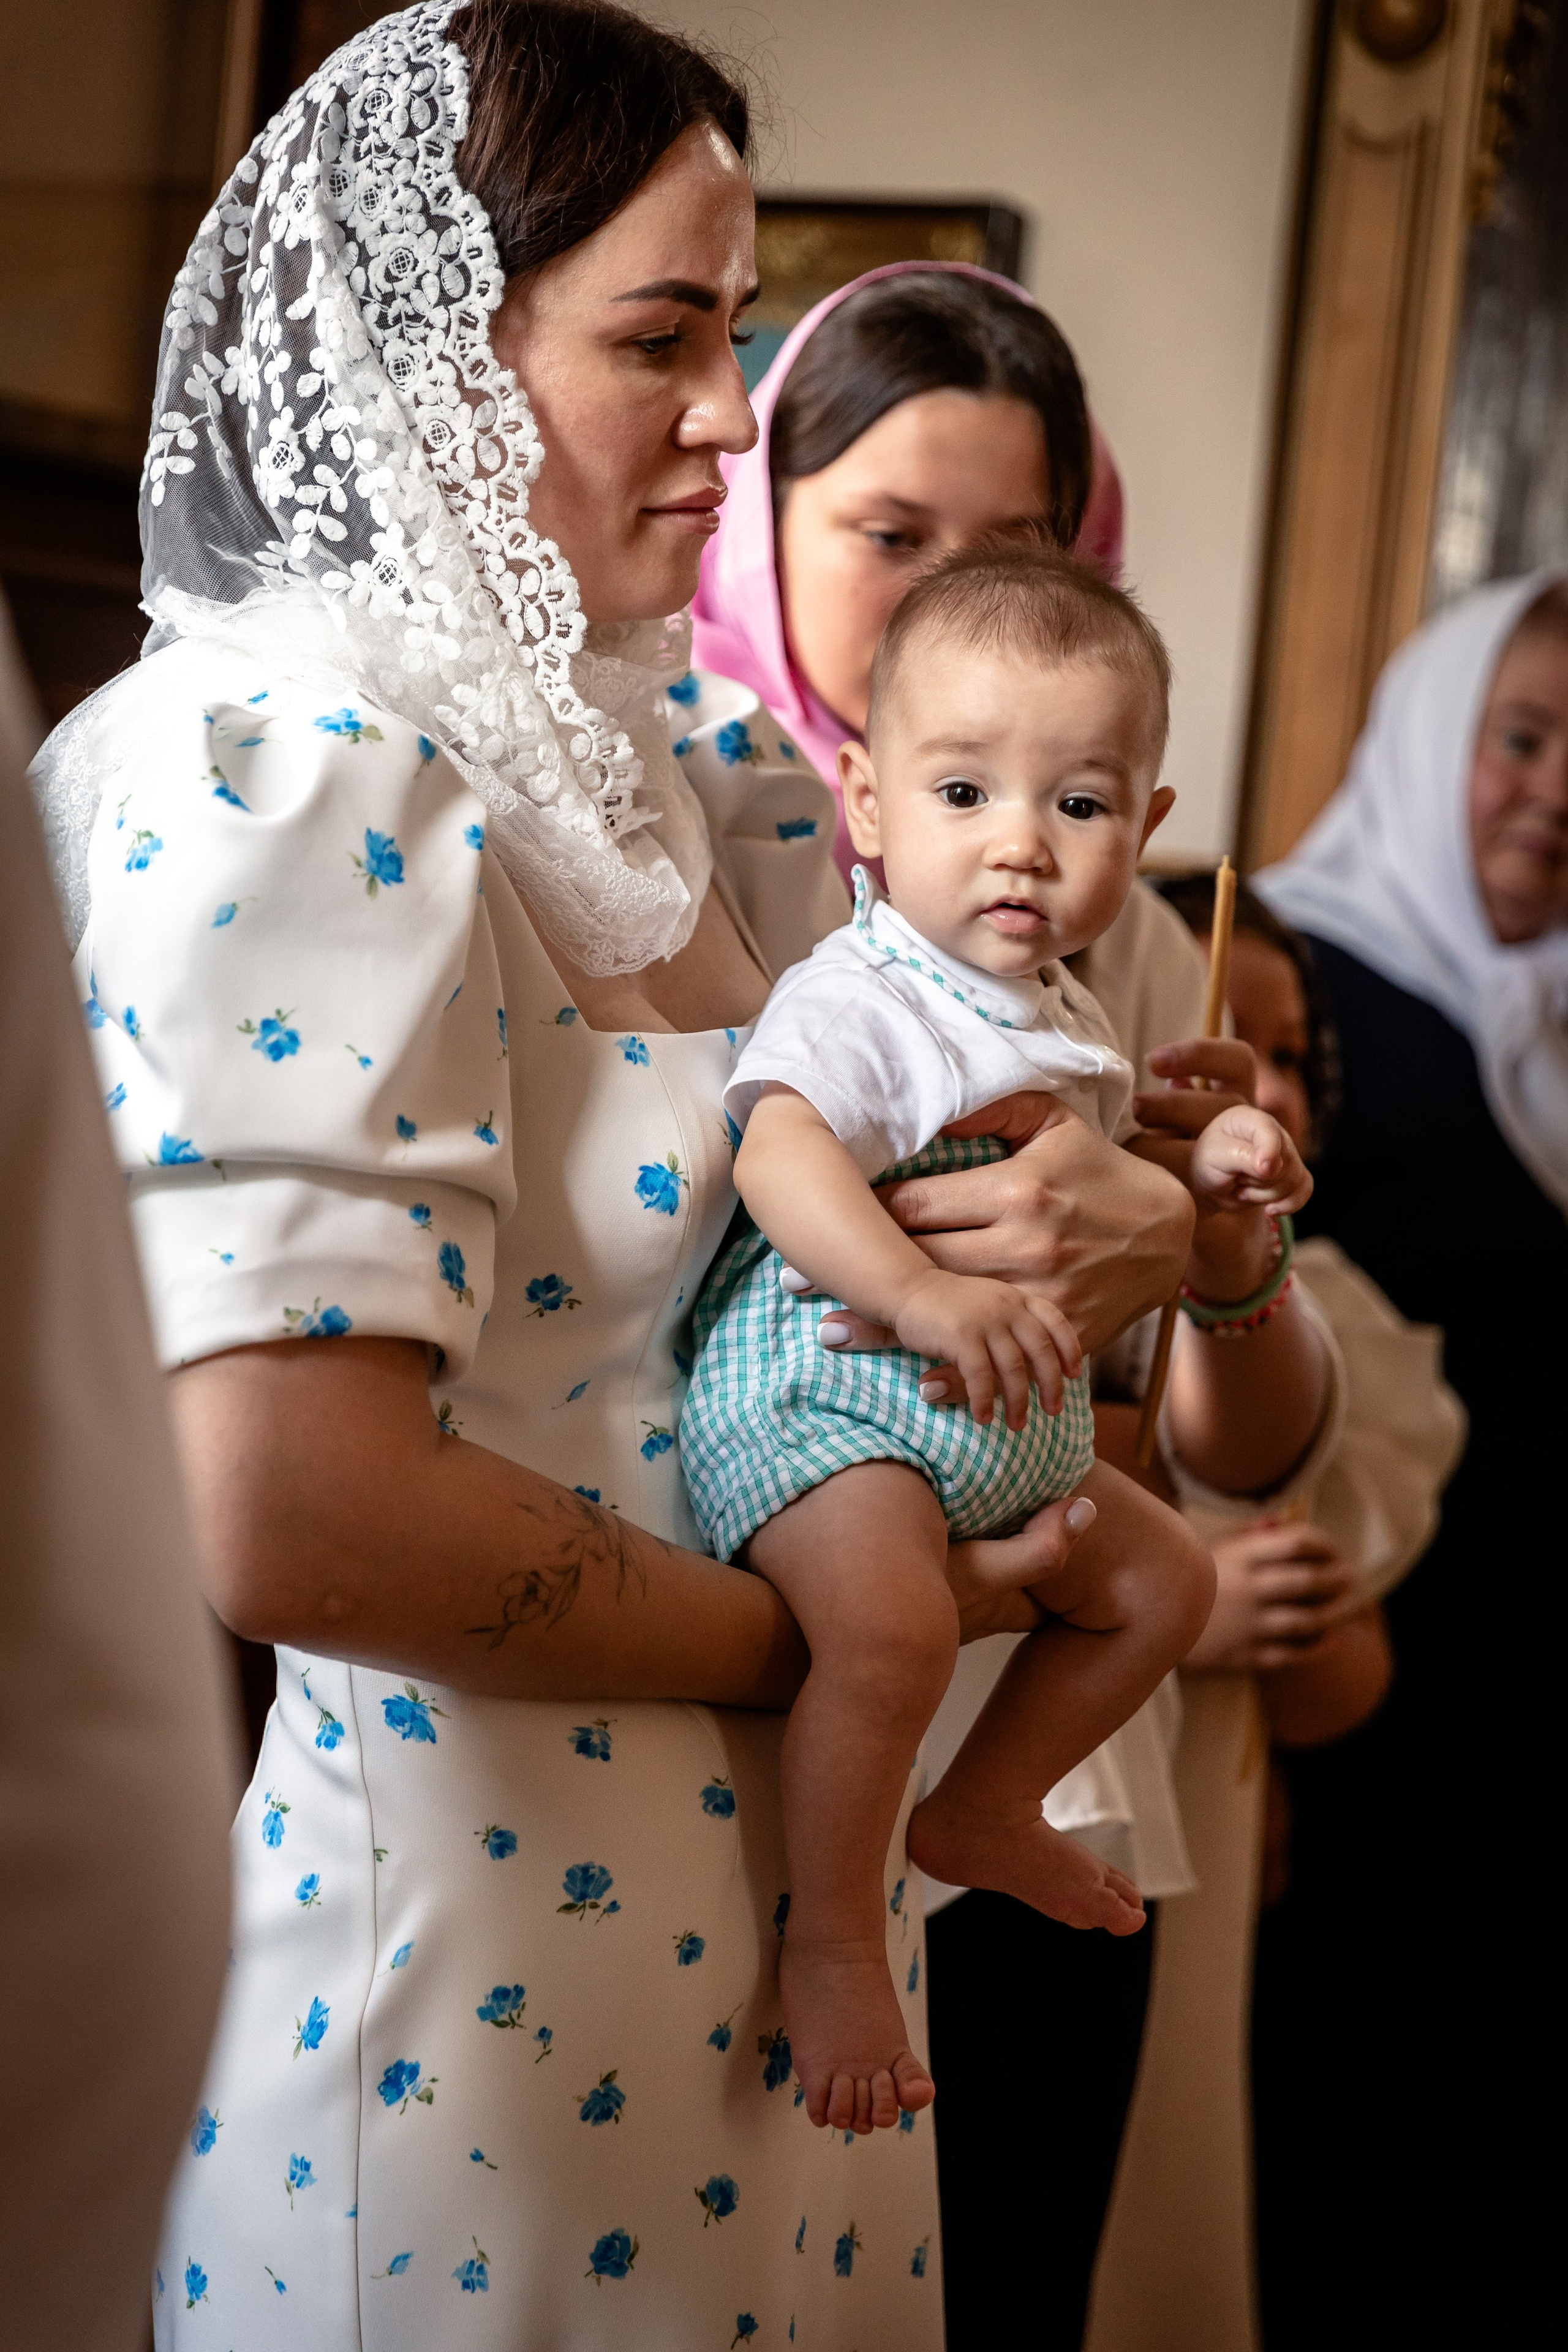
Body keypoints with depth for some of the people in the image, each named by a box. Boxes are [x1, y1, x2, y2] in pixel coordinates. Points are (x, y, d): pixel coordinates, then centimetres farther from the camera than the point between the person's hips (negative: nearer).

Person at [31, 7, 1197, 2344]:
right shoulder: (306, 772, -19)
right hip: (477, 1923, -8)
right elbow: (301, 1518, -29)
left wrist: (1133, 1223, -8)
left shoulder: (652, 759, 6)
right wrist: (821, 1636, -15)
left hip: (754, 1868, 8)